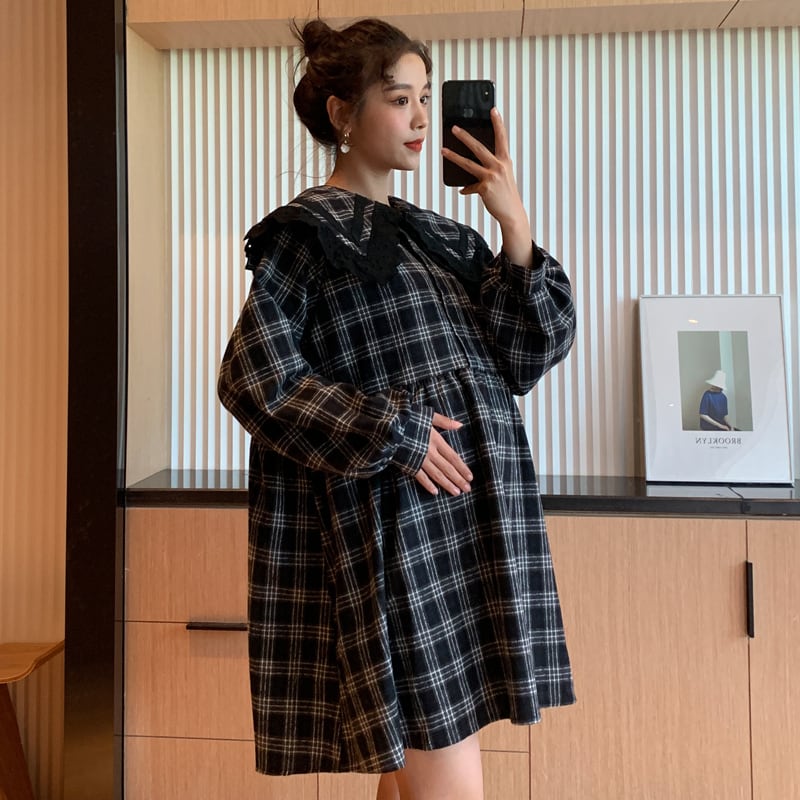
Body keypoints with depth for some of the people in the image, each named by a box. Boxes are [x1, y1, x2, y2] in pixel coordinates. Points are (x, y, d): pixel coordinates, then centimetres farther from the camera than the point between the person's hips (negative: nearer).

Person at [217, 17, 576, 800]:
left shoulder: (437, 236, 16)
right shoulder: (306, 232, -2)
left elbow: (525, 358, 8)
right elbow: (252, 375, -11)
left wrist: (515, 226, -3)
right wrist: (391, 433, -15)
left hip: (467, 516, 7)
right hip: (389, 524, -6)